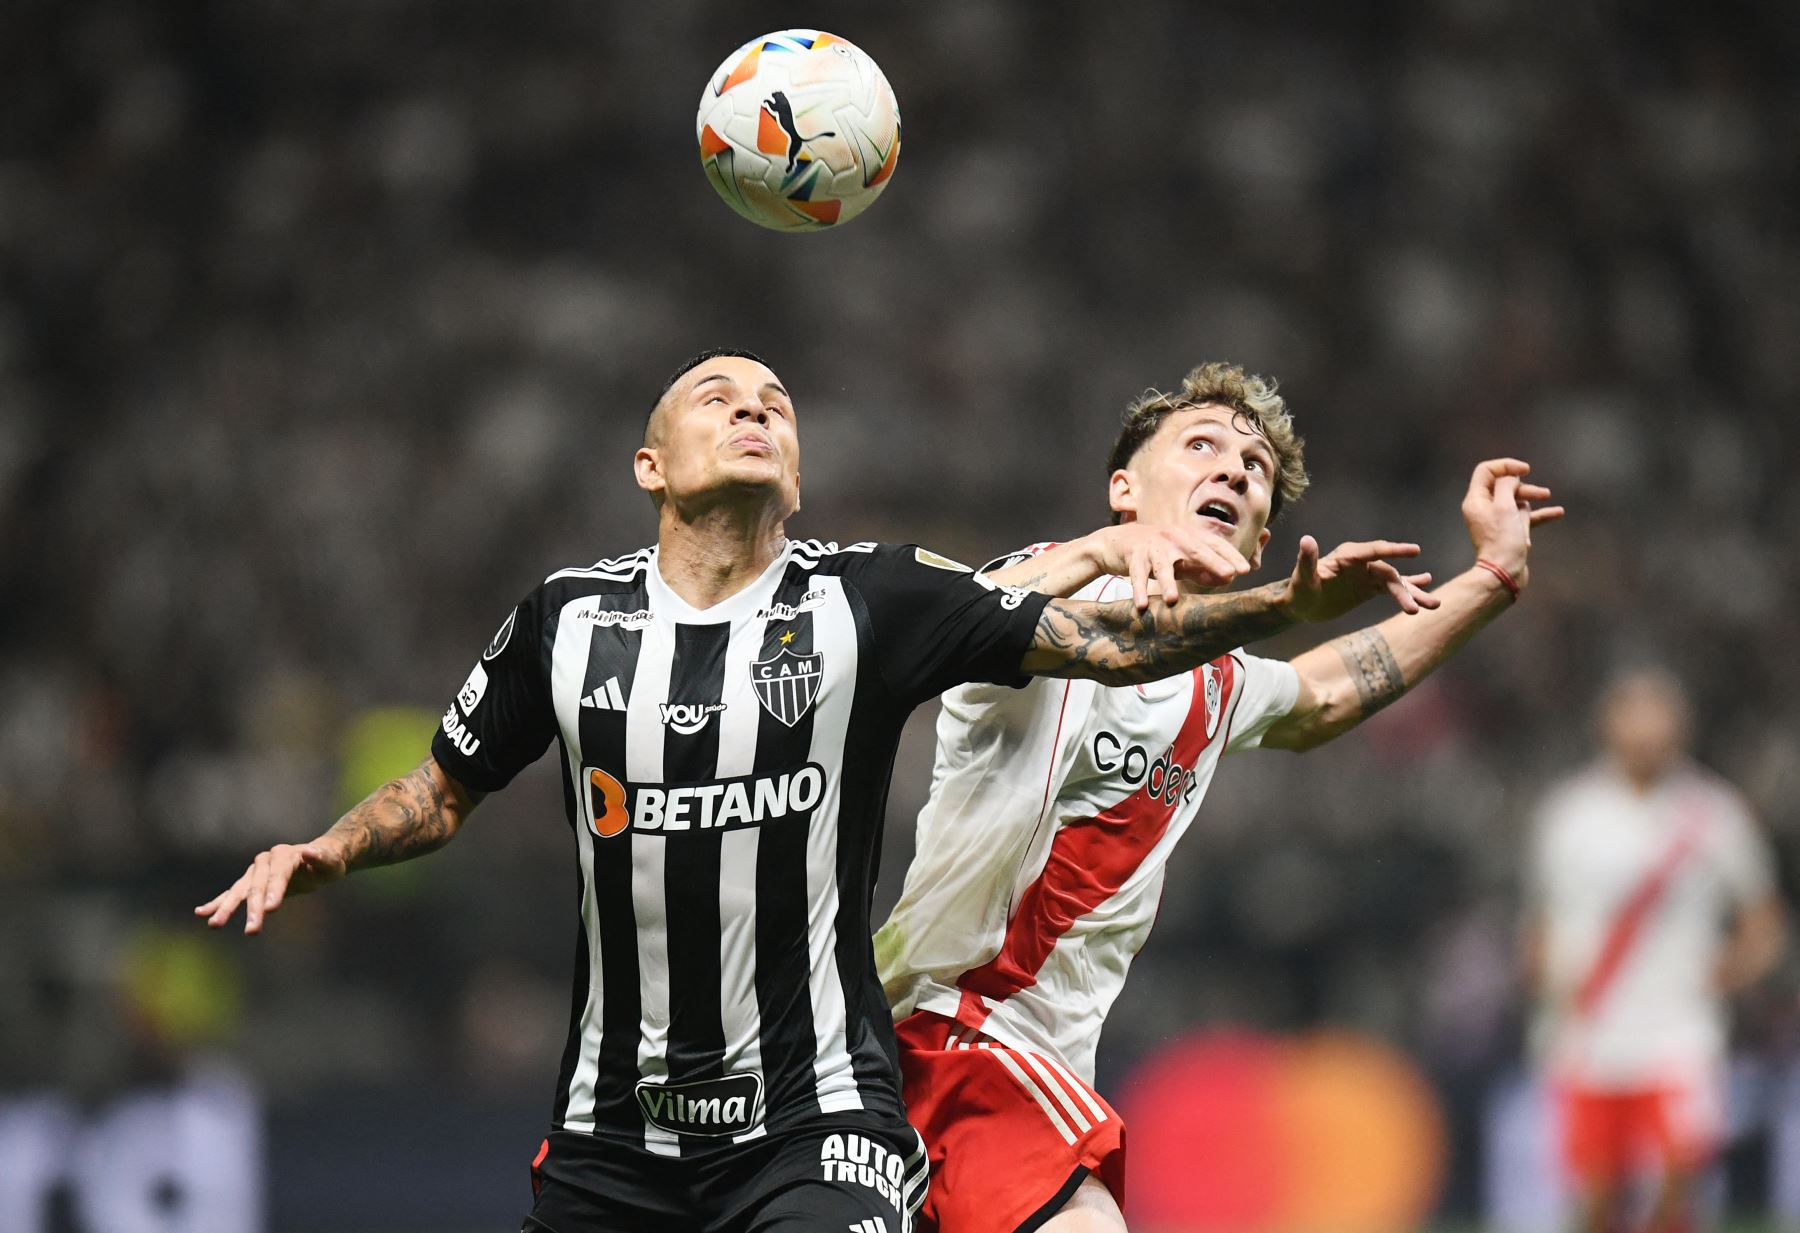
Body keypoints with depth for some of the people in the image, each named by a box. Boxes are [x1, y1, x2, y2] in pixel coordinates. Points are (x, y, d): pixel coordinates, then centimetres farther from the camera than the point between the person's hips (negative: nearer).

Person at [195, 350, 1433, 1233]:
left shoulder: (869, 601, -2)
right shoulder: (570, 620, 4)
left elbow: (1109, 641, -5)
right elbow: (444, 792, 17)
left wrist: (1289, 602, -18)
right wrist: (322, 853, -1)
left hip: (812, 1123, -3)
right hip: (615, 1131, 3)